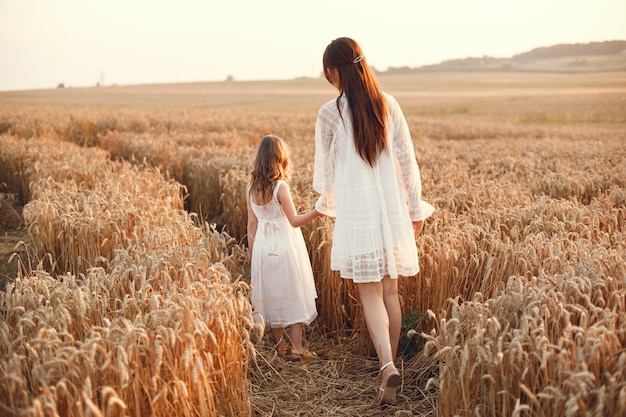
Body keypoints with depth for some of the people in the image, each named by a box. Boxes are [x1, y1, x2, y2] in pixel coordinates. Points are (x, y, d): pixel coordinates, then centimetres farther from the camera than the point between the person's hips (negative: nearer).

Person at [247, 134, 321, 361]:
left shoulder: (251, 189, 2)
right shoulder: (280, 187, -14)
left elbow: (252, 225, 6)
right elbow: (294, 221, -17)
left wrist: (252, 256, 11)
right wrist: (317, 211, -19)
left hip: (263, 247, 5)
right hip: (285, 247, -5)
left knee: (272, 297, 14)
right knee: (294, 296, 5)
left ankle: (280, 347, 22)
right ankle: (297, 348, 7)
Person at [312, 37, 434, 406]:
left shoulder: (330, 113, -8)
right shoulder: (389, 105, 2)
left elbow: (325, 167, 4)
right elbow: (408, 160, 5)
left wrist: (327, 202, 23)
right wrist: (416, 209, 14)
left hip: (357, 213, -4)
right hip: (393, 210, 4)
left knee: (371, 295, 1)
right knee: (391, 292, 13)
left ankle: (387, 365, -16)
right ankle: (391, 367, 23)